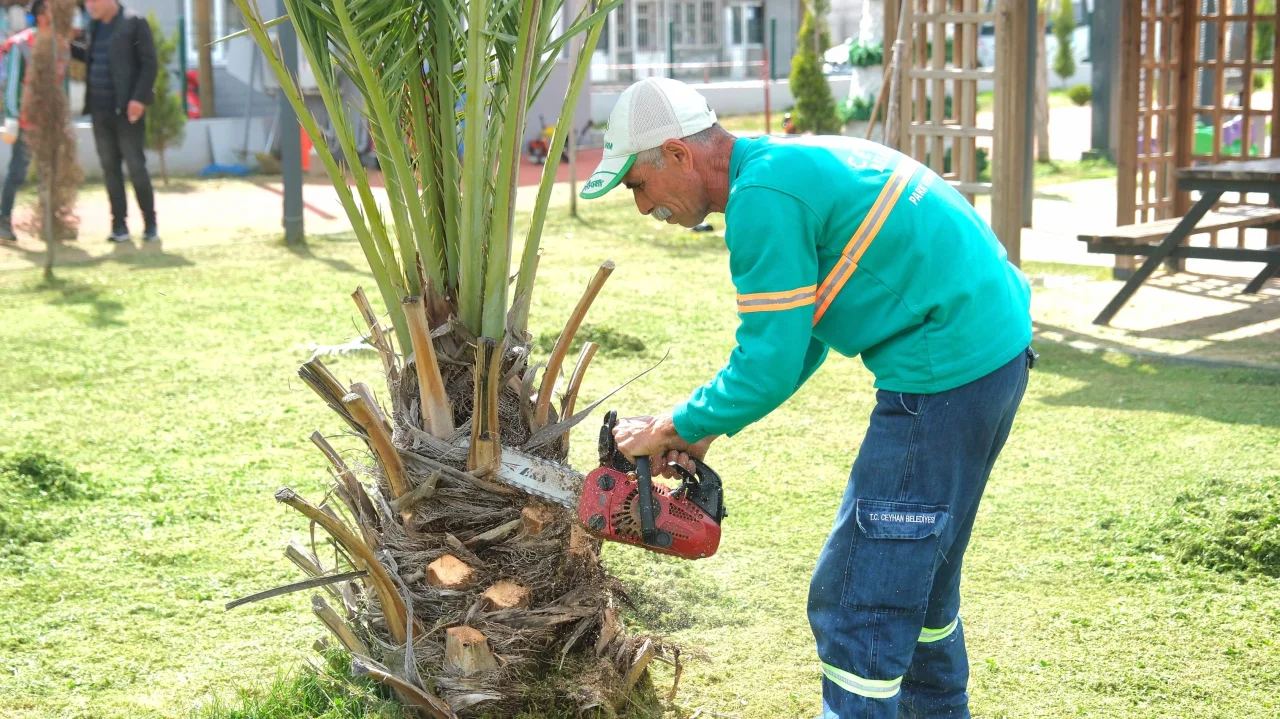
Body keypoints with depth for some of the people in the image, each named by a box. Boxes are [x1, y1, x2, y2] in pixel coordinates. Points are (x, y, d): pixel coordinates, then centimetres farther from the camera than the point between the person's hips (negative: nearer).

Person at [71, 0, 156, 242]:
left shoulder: (134, 23, -7)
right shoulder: (93, 26, 12)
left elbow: (149, 63, -10)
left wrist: (140, 98, -19)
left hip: (126, 109, -6)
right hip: (99, 109, 6)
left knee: (136, 167, -3)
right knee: (110, 167, 6)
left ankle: (150, 224, 7)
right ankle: (119, 225, 10)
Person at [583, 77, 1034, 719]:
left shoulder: (763, 197, -17)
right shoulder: (794, 163, 15)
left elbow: (770, 366, -17)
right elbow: (800, 335, 20)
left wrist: (672, 429, -2)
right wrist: (707, 428, 16)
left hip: (945, 372, -11)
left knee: (860, 601, -6)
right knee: (917, 569, 25)